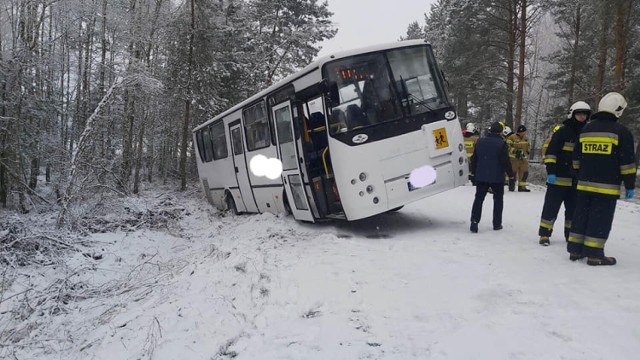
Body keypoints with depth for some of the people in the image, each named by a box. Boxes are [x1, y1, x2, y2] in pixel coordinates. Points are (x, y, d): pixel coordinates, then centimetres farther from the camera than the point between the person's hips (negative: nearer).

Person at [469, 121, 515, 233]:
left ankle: (474, 221, -5)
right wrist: (511, 174, 0)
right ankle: (497, 224, 14)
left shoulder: (480, 141, 4)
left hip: (481, 176, 3)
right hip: (497, 178, -3)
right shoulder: (501, 143, -12)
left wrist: (473, 172, 20)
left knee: (479, 199, 7)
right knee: (498, 200, 11)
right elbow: (505, 161, -12)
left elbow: (474, 158, 10)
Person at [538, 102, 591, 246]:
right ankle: (544, 234, 6)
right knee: (551, 207, -1)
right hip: (559, 178, -6)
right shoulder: (562, 131, -7)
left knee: (573, 209, 12)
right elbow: (551, 152, -12)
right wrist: (550, 172, -19)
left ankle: (571, 235, 24)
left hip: (577, 180, 6)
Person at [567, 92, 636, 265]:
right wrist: (629, 185, -2)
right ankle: (594, 254, 2)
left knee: (581, 216, 10)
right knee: (600, 219, -1)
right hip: (607, 187, -5)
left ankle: (575, 250, 14)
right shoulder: (621, 132, -7)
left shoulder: (586, 130, 10)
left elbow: (577, 158, 15)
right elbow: (627, 162, -8)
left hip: (585, 184, 5)